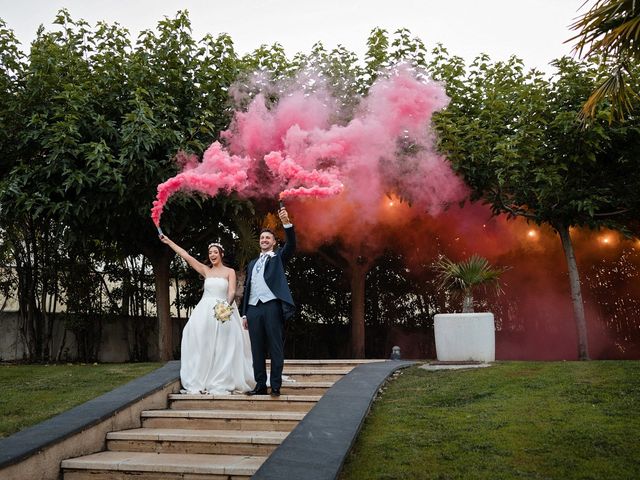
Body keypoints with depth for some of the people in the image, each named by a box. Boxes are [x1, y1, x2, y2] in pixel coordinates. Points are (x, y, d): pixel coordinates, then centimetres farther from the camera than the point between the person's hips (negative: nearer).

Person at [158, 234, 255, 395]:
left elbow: (232, 292, -6)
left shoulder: (230, 271, 5)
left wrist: (227, 306, -26)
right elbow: (186, 255, 11)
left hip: (224, 312, -3)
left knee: (222, 348, -5)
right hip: (205, 312, 3)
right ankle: (201, 383, -3)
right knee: (202, 346, -5)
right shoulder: (206, 270, 13)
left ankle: (220, 384, -1)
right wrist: (168, 241, 10)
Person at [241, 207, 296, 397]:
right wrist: (244, 313, 14)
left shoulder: (279, 257, 12)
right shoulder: (252, 264, 24)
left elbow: (291, 245, -8)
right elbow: (247, 288, 22)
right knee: (257, 349, 5)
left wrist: (287, 223, -22)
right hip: (253, 308, 5)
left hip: (272, 306, -5)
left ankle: (276, 386, 0)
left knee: (275, 348, -4)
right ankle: (260, 385, 11)